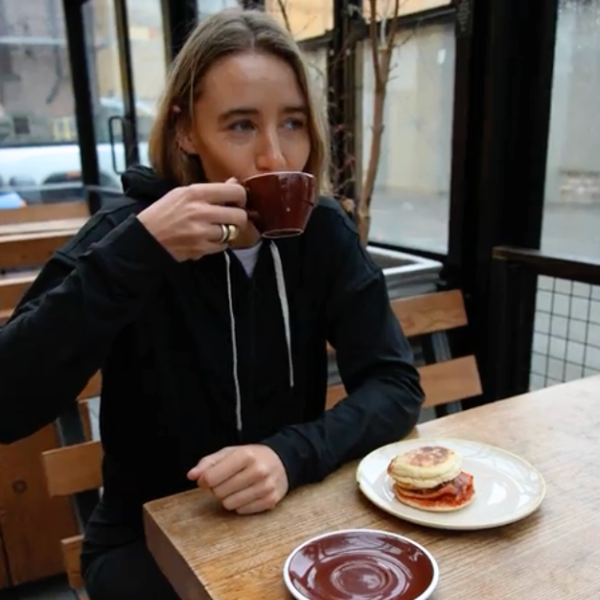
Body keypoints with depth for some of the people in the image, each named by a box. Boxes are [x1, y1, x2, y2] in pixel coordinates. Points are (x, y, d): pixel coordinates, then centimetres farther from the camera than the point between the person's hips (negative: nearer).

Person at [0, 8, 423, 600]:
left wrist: (293, 455, -28)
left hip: (286, 520, 2)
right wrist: (136, 254, -32)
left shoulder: (321, 230, -8)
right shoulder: (128, 232, -15)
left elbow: (395, 382, -12)